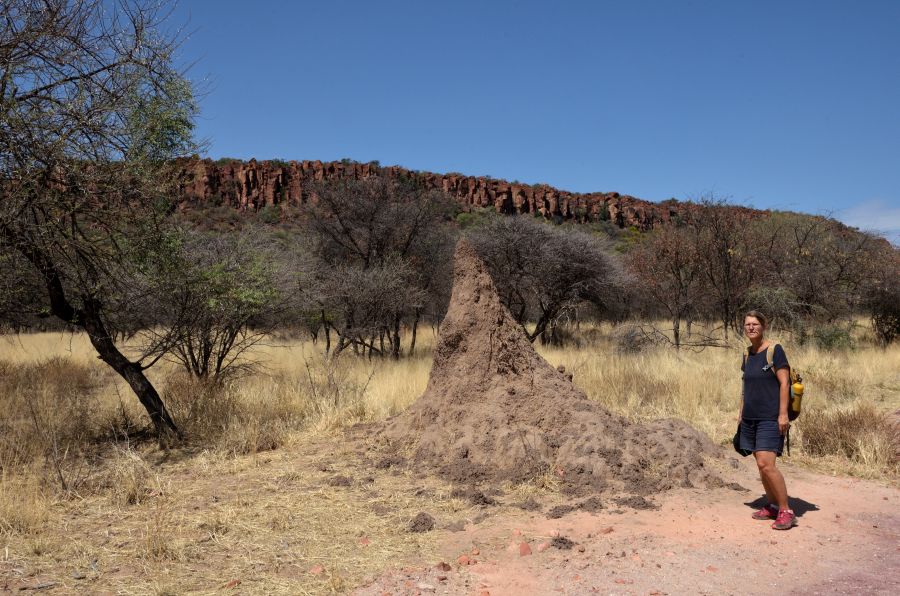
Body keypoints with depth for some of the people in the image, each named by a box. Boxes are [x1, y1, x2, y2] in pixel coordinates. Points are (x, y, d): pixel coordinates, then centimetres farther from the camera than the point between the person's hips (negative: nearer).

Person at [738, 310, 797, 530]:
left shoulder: (775, 350, -7)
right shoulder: (748, 355, 12)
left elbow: (784, 383, -11)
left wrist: (783, 414, -17)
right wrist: (741, 414, 17)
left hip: (770, 418, -7)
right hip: (750, 417, 7)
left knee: (766, 464, -15)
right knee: (761, 465, 10)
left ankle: (786, 511, -5)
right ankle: (772, 506, 21)